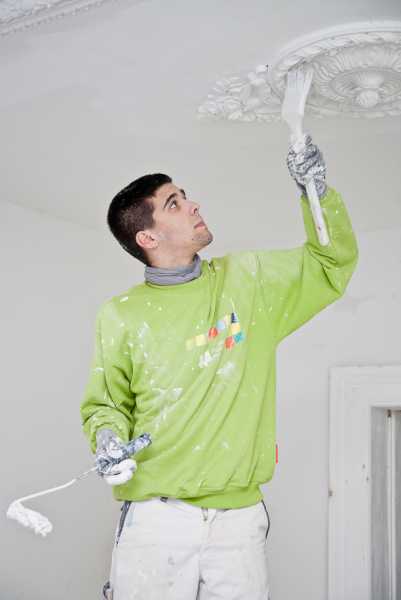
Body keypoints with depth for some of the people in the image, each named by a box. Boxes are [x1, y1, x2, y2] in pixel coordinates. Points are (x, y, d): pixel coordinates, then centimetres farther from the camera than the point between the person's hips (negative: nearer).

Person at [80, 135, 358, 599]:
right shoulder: (120, 316, 0)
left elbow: (332, 265, 12)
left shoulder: (248, 279, 6)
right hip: (155, 515, -1)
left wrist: (316, 192, -1)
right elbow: (105, 405, 9)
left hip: (239, 516, 2)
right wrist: (108, 440, -12)